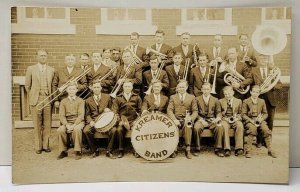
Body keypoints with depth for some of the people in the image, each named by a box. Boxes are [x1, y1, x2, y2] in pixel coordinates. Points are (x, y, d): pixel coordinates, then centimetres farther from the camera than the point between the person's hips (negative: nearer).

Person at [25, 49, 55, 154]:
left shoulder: (51, 70, 10)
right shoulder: (31, 69, 6)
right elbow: (27, 85, 9)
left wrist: (52, 96, 6)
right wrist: (32, 96, 9)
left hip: (48, 99, 2)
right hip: (36, 100, -1)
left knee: (47, 124, 3)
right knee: (37, 125, 2)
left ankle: (45, 145, 15)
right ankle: (38, 146, 13)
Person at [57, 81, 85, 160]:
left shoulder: (80, 101, 3)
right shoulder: (63, 101, 10)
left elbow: (81, 115, -7)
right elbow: (62, 116, 1)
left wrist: (74, 125, -21)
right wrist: (67, 125, -17)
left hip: (78, 122, -2)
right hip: (67, 122, 3)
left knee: (76, 129, -36)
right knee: (60, 130, -28)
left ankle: (78, 151, -20)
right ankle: (63, 151, -9)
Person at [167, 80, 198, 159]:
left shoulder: (192, 97, 16)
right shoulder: (173, 97, 16)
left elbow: (195, 111, 8)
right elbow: (169, 110, 3)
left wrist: (190, 118, -14)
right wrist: (174, 119, -16)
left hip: (187, 119, 0)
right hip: (176, 119, 0)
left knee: (187, 126, -35)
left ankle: (188, 149, -27)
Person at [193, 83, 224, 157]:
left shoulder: (215, 100, 15)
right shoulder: (197, 99, 10)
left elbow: (218, 112, 12)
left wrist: (218, 118, -11)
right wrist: (201, 119, -11)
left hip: (212, 120, 1)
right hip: (201, 120, -1)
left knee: (220, 127, -30)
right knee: (196, 128, -34)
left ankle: (218, 149, -17)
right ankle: (197, 148, -17)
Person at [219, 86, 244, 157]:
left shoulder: (238, 101, 17)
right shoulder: (221, 101, 15)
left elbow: (240, 113, 16)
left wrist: (237, 118, -6)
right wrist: (225, 118, -7)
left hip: (235, 120, 1)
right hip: (225, 120, -1)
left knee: (240, 126, -34)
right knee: (224, 126, -36)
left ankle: (239, 148, -35)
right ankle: (227, 149, -37)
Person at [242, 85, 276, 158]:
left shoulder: (262, 101, 15)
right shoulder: (246, 101, 4)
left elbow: (265, 113, 14)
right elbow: (243, 114, -1)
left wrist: (261, 119, -9)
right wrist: (252, 121, -16)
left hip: (260, 120, 3)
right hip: (249, 120, -3)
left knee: (266, 129, -28)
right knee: (252, 128, -35)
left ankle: (270, 150, -15)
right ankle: (248, 151, -29)